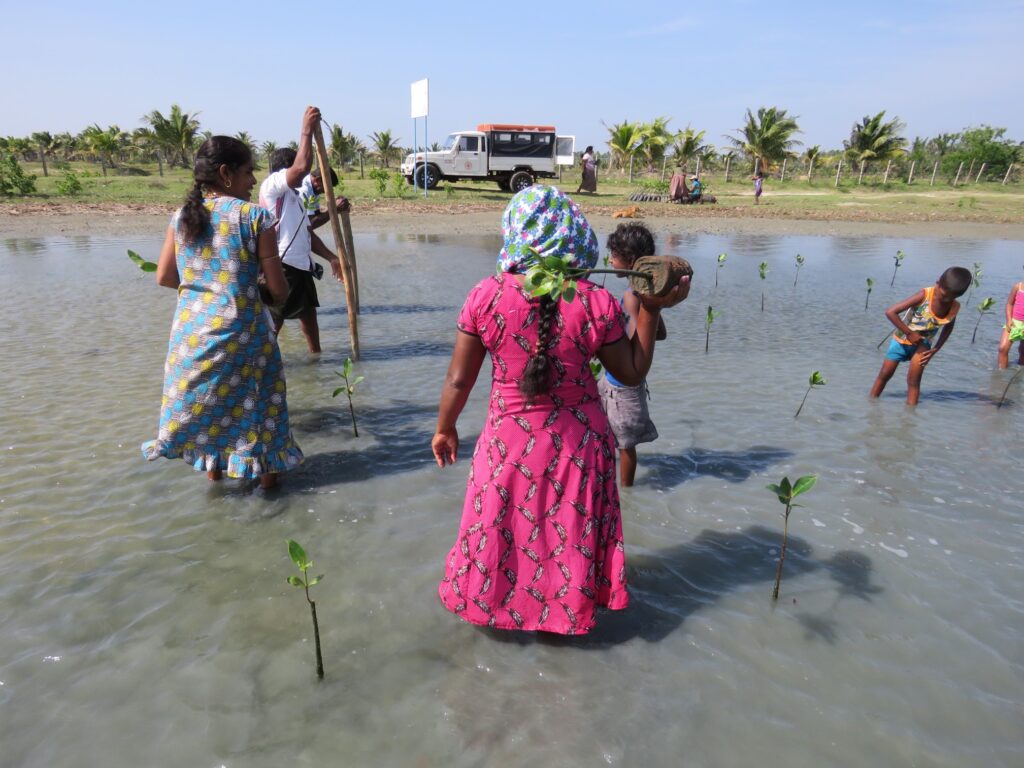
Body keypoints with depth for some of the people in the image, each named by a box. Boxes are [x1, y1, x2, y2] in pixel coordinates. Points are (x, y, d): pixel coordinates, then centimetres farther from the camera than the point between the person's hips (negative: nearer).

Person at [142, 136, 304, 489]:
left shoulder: (182, 217, 5)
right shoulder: (255, 216, -10)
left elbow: (164, 277, 9)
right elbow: (278, 289, -9)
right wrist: (275, 290, 14)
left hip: (190, 331, 5)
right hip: (240, 332, -5)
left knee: (204, 405, 21)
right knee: (259, 405, 11)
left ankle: (213, 474, 36)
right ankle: (268, 480, 22)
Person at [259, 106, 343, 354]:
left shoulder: (293, 196, 20)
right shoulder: (271, 185, -9)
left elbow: (307, 233, 22)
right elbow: (302, 167, -27)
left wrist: (331, 257, 19)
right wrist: (307, 130, -22)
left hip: (300, 265, 10)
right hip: (282, 266, -10)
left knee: (308, 312, 22)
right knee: (273, 322, -7)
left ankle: (316, 355, 37)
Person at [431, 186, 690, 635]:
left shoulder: (486, 297, -16)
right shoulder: (595, 304, -16)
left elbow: (459, 379, -9)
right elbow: (633, 373, -4)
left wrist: (444, 429, 8)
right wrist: (650, 311, 1)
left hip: (510, 440, 0)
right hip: (577, 442, 0)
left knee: (503, 527, 23)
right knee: (571, 531, 22)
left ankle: (493, 602, 45)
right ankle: (566, 612, 43)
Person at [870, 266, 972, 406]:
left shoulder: (955, 307, -16)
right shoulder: (924, 295, -30)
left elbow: (948, 327, 7)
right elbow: (890, 312, -32)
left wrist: (935, 349, -3)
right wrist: (909, 333, -27)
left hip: (922, 344, 2)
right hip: (902, 339, -2)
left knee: (914, 381, -7)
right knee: (885, 374, 6)